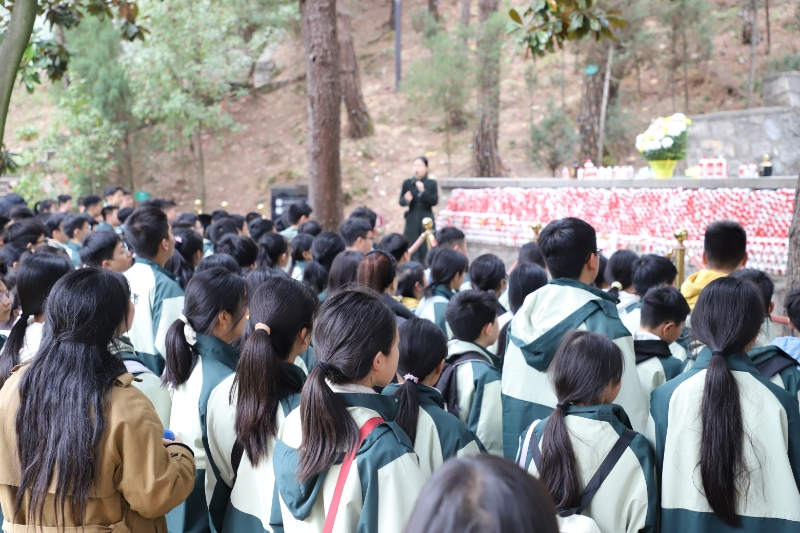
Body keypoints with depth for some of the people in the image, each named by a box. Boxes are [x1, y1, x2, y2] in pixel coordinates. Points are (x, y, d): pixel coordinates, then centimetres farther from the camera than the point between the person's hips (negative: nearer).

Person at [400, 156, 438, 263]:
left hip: (427, 220, -1)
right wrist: (406, 200, -18)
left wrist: (423, 191, -19)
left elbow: (434, 201, -7)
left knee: (427, 249, -5)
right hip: (412, 221, 1)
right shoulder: (407, 183, 6)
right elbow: (401, 202, 4)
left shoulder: (432, 183, 3)